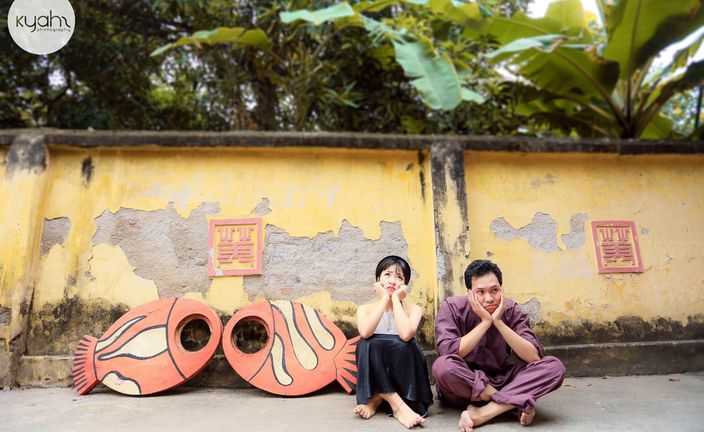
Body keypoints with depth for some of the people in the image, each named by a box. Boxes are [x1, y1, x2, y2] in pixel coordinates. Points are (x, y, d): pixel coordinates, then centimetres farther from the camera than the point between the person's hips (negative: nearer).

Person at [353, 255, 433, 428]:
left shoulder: (413, 308, -2)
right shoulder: (365, 308, 1)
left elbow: (406, 335, -27)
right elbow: (365, 333, -25)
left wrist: (396, 299, -17)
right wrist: (384, 299, -17)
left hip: (403, 375, -1)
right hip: (375, 375, 1)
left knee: (403, 346, -31)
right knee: (366, 344, -29)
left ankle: (376, 401, -17)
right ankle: (398, 405, -25)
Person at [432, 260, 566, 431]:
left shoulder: (512, 310, -6)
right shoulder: (452, 307, -13)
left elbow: (534, 357, -16)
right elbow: (448, 353, -26)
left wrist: (498, 322, -24)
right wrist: (485, 322, -24)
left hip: (502, 382, 3)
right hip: (462, 386, -3)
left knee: (554, 367, -19)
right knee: (442, 366, -37)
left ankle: (483, 413, -28)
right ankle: (514, 403, -22)